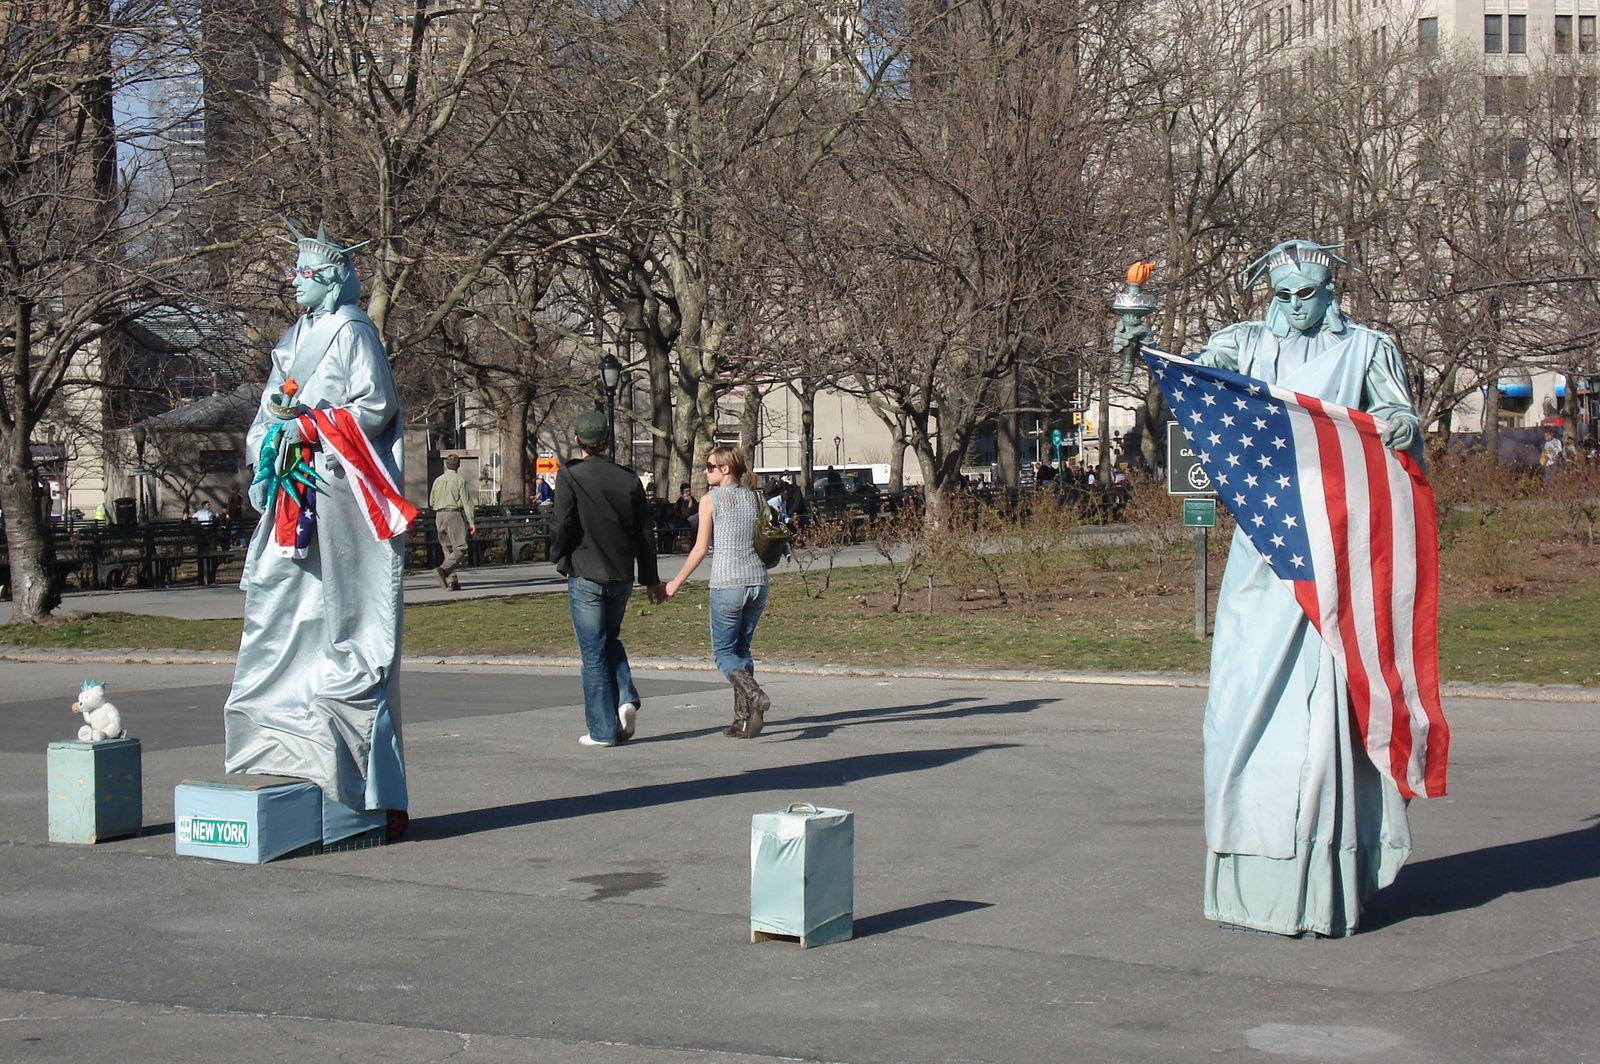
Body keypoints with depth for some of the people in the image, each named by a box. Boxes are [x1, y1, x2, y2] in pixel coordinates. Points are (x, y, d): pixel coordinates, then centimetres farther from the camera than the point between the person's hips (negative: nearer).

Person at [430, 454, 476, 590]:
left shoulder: (438, 480, 11)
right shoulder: (460, 480, -4)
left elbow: (431, 502, 16)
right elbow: (466, 502, -8)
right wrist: (471, 521, -7)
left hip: (439, 515, 6)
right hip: (455, 514, -6)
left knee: (447, 548, 10)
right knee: (460, 547, -6)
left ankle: (452, 580, 4)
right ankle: (443, 569, -28)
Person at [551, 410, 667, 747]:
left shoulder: (570, 476, -8)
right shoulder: (629, 479, 4)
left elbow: (564, 526, -15)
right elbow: (643, 534, 7)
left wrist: (560, 559, 5)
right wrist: (651, 579, 16)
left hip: (585, 577, -4)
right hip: (622, 577, 4)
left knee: (593, 652, 2)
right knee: (610, 640, 23)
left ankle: (603, 729, 2)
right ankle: (626, 698, 1)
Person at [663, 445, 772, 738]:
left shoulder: (710, 499, -2)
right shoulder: (754, 497, 11)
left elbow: (700, 548, -3)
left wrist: (676, 582, 6)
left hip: (727, 584, -5)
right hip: (758, 582, 5)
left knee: (723, 651, 5)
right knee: (741, 648, 14)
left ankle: (754, 695, -21)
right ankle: (744, 719, 6)